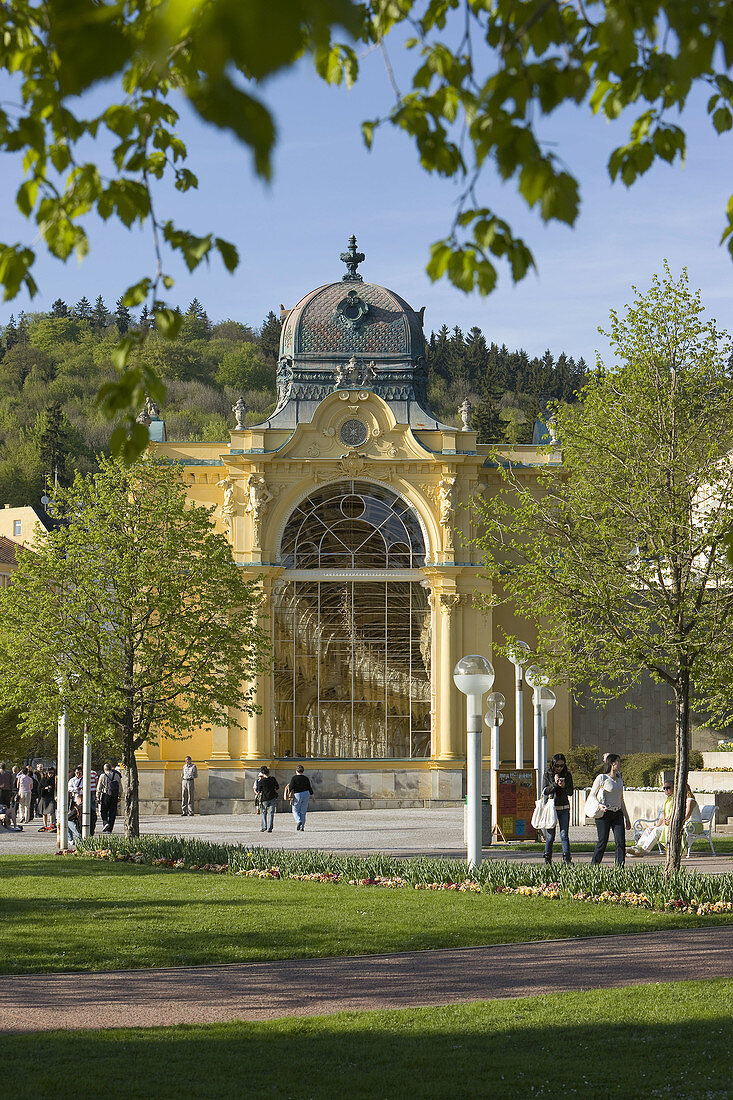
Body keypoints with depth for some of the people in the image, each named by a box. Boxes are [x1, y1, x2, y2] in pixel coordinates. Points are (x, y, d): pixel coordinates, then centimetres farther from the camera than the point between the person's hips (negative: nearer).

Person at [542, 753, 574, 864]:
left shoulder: (567, 775, 5)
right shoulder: (547, 775, 2)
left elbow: (570, 792, 2)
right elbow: (544, 791, -5)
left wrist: (564, 786, -17)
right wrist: (554, 783, -17)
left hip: (564, 808, 1)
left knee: (564, 834, -5)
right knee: (550, 835, 1)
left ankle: (567, 859, -7)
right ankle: (547, 859, 10)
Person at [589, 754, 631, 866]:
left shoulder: (619, 779, 13)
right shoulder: (602, 778, -6)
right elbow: (592, 796, -4)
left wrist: (626, 817, 20)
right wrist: (599, 806, -23)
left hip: (617, 814, 6)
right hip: (604, 814, -6)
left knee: (621, 842, -5)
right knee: (602, 842, -4)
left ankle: (620, 867, -4)